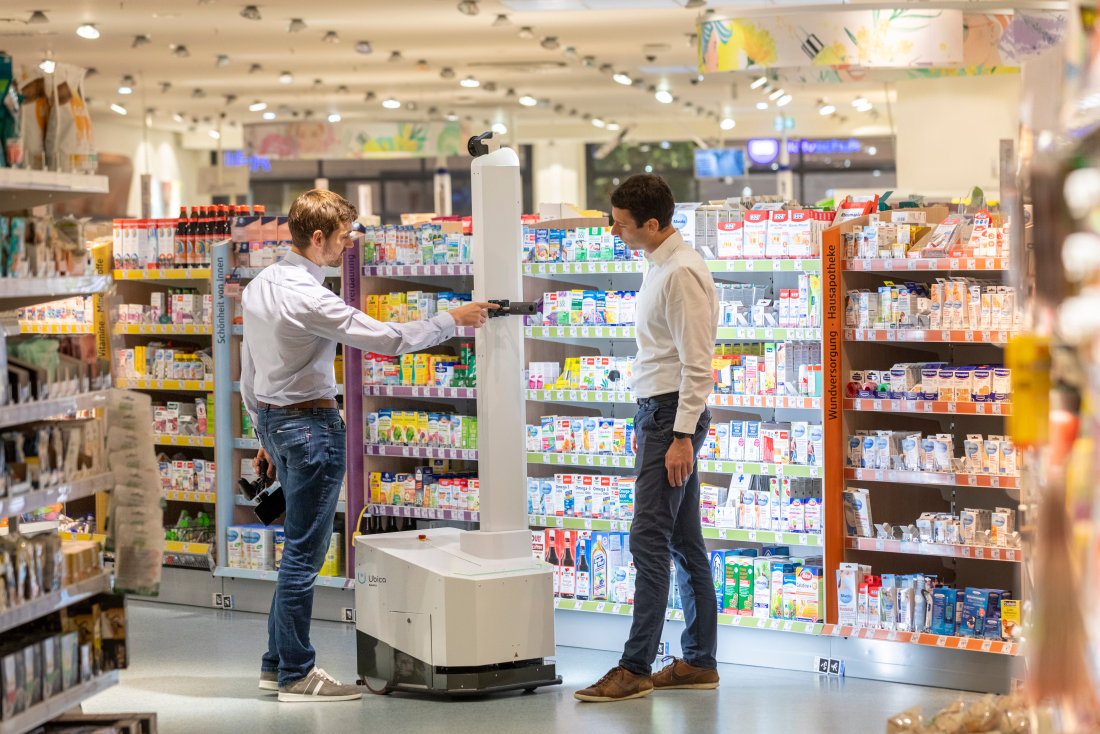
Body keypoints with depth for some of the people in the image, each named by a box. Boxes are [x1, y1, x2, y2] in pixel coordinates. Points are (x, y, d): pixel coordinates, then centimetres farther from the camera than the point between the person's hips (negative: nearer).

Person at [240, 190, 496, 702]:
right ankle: (295, 675, 4)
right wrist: (452, 320, -7)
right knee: (305, 551, -2)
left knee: (302, 546, 16)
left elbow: (249, 371, 16)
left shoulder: (259, 286, 8)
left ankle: (276, 663, 21)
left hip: (272, 418, 10)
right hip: (310, 423, -10)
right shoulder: (308, 297, -21)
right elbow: (388, 339, -19)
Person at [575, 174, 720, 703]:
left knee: (649, 541, -11)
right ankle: (699, 661, 17)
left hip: (674, 414, -11)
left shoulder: (681, 272, -17)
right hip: (658, 412, 11)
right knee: (684, 542, 12)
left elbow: (696, 363, -20)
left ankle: (635, 669, -9)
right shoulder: (660, 266, 15)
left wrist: (682, 435, -23)